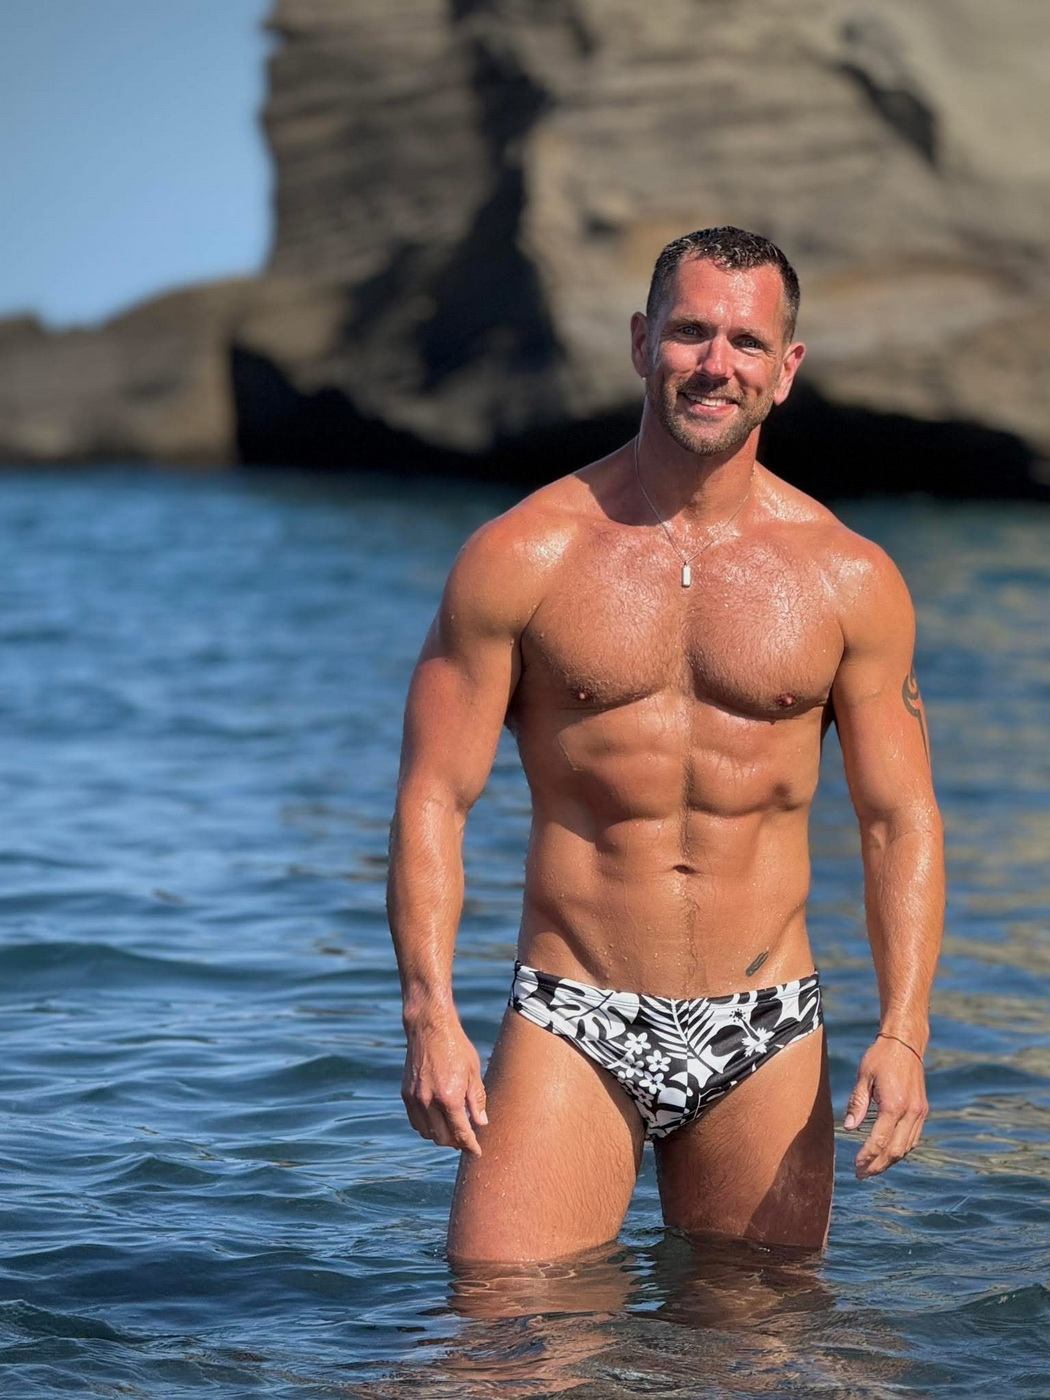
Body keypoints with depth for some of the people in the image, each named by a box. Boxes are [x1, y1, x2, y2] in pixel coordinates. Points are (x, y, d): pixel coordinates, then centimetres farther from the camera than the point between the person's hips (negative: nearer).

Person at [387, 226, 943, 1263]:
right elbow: (433, 797, -3)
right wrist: (430, 1017, -15)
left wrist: (903, 1032, -8)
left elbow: (901, 822, 5)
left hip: (765, 1035, 2)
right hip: (571, 1025, -1)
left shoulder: (851, 581, 2)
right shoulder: (522, 556, -3)